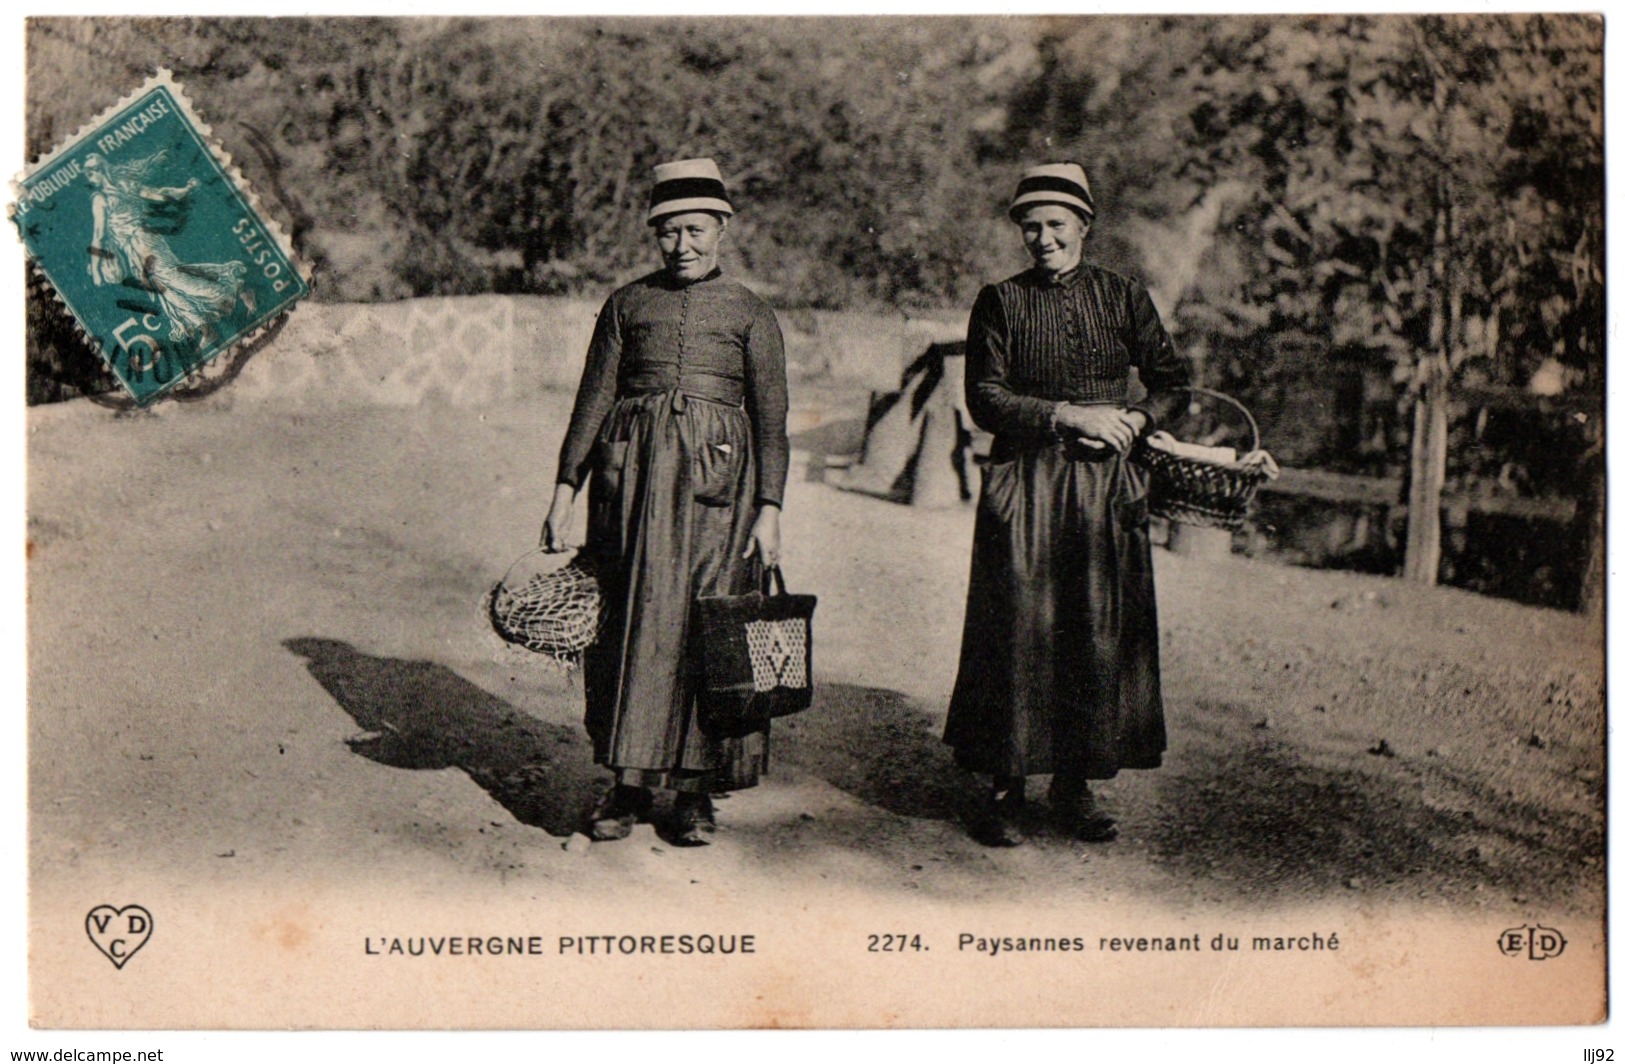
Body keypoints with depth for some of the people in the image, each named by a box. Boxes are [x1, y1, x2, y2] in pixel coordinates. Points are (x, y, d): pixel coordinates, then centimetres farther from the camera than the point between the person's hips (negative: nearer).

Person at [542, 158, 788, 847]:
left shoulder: (749, 314, 9)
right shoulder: (627, 305, 13)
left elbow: (771, 420, 5)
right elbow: (594, 400, 12)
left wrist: (769, 508, -4)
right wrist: (566, 489, 5)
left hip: (717, 478, -1)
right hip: (632, 472, 2)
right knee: (629, 624, 0)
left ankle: (696, 791, 6)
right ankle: (630, 782, 8)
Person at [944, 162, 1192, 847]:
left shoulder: (1123, 298, 9)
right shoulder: (1000, 303, 4)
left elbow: (1173, 380, 10)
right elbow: (984, 398, -4)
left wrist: (1133, 420, -9)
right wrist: (1068, 415, -13)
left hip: (1105, 486, 2)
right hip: (1023, 486, -2)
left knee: (1100, 633, 2)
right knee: (1016, 631, -4)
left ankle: (1076, 784, 13)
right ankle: (1005, 785, 6)